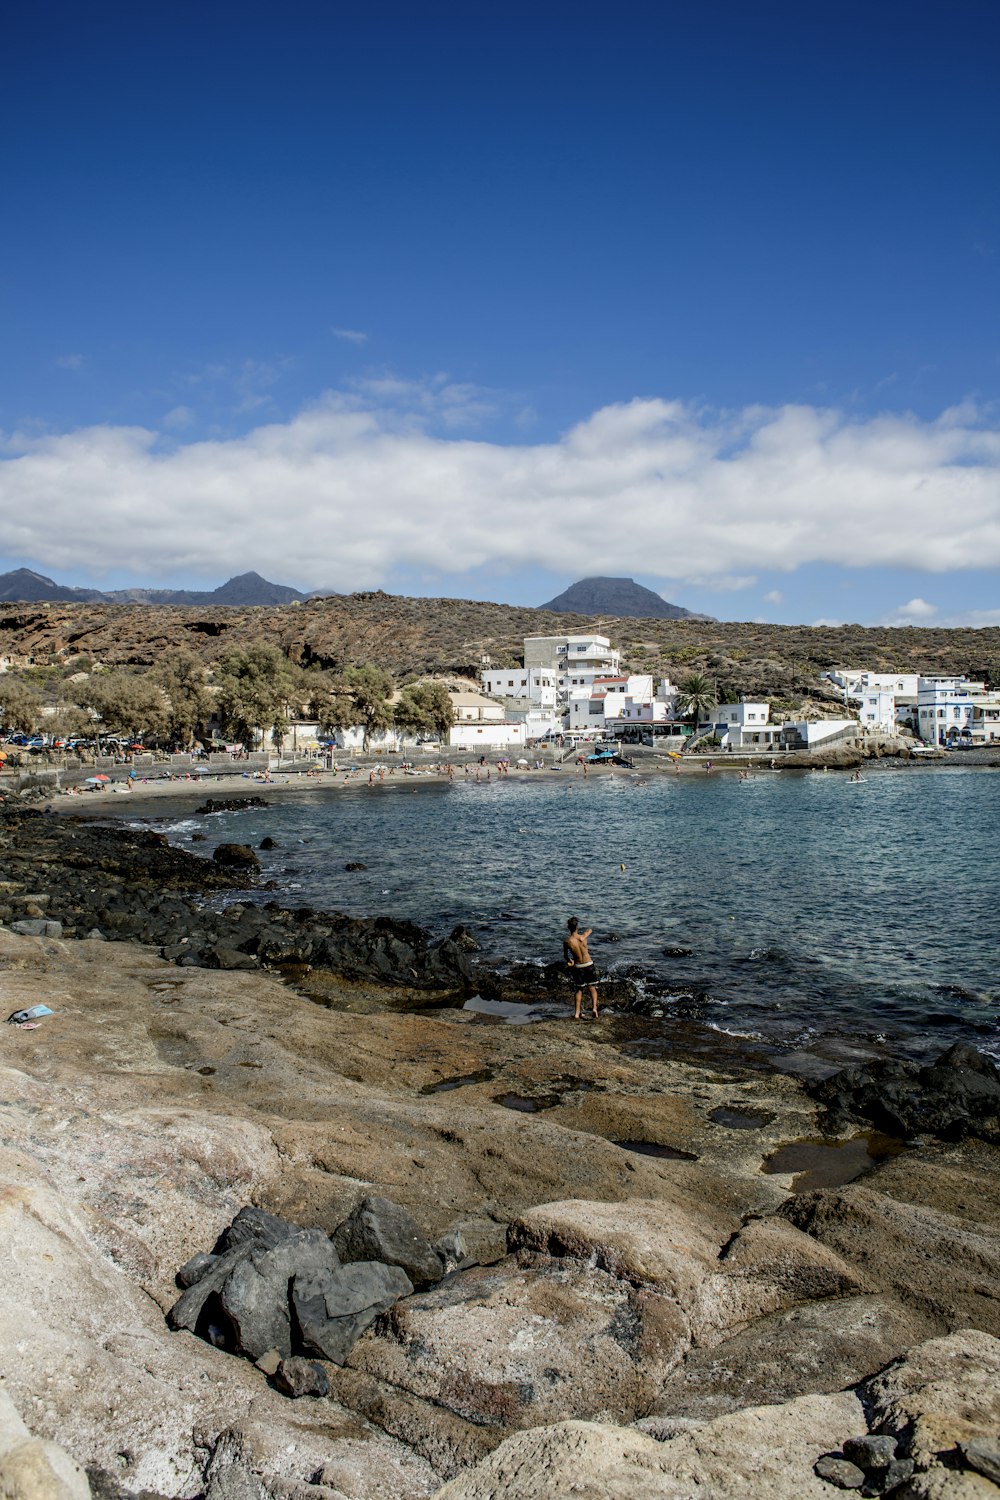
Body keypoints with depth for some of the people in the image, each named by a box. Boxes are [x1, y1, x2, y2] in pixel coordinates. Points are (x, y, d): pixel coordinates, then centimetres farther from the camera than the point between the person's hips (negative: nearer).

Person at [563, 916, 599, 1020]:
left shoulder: (567, 941, -15)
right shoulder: (583, 937, -13)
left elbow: (565, 955, 1)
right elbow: (590, 929, 10)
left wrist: (569, 960, 19)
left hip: (578, 967, 0)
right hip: (589, 965, 0)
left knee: (579, 990, 15)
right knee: (592, 988, 9)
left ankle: (577, 1013, 12)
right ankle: (594, 1007, -12)